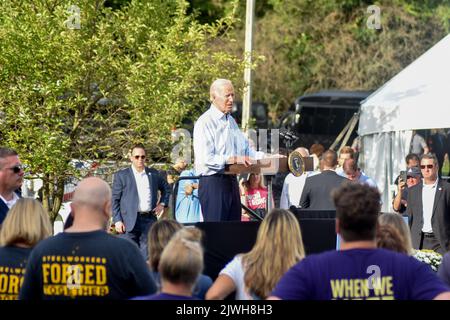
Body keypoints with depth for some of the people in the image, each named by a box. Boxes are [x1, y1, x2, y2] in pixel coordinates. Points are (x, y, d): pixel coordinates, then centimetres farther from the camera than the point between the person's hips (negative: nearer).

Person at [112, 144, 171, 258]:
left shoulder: (153, 174, 13)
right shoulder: (121, 176, 3)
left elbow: (166, 188, 29)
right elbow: (114, 200, 1)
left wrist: (162, 203, 13)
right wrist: (117, 221, -7)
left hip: (149, 220, 3)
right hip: (130, 222, -3)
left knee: (147, 256, 4)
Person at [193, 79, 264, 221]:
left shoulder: (231, 121, 19)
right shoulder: (205, 122, -11)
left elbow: (246, 149, 22)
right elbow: (205, 158, -21)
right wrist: (234, 159, -24)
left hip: (231, 181, 9)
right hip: (213, 182, -9)